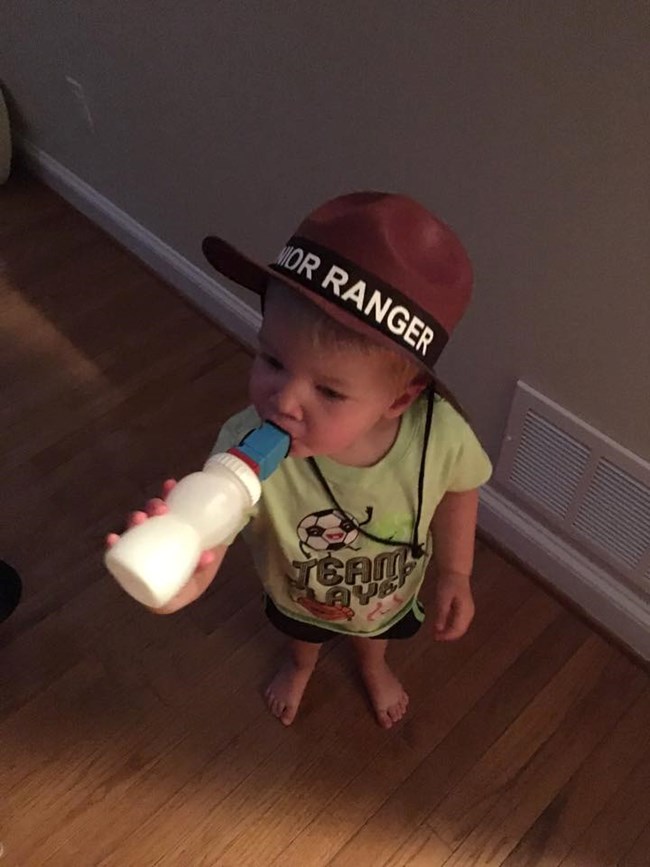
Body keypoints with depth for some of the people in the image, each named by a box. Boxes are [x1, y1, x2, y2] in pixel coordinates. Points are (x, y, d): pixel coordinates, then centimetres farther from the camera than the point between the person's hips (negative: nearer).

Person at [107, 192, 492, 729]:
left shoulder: (441, 434, -41)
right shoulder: (250, 447, -46)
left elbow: (458, 493, -18)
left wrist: (456, 574, -6)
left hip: (391, 594, 1)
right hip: (298, 596, 0)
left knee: (378, 632, 37)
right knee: (300, 630, 37)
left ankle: (374, 667, 75)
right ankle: (302, 665, 75)